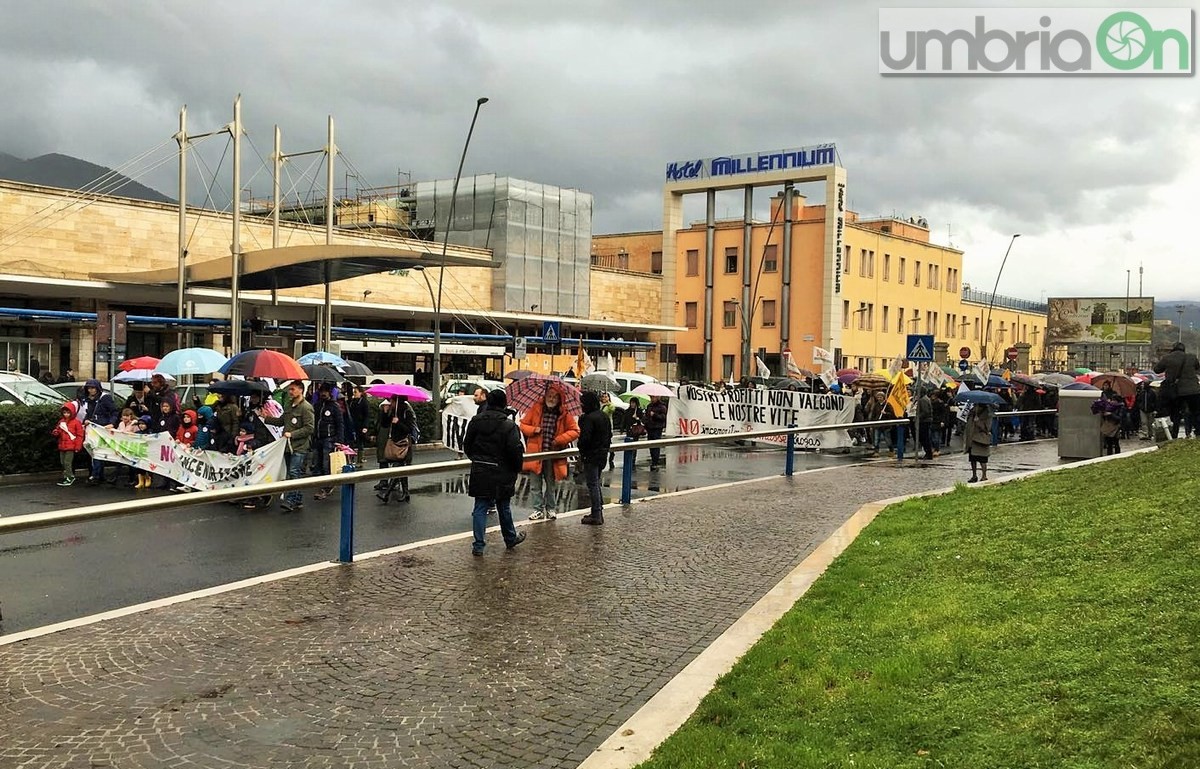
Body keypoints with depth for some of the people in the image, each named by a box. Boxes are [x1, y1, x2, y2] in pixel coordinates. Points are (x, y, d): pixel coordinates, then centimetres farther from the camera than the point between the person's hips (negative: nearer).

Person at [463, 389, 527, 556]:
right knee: (504, 507, 14)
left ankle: (478, 545, 4)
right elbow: (516, 451, -14)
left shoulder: (475, 421, 0)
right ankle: (511, 538, 31)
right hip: (501, 474, -3)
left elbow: (467, 445, 9)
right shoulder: (509, 426, -14)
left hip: (479, 473, 3)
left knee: (480, 507, 7)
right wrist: (516, 469, 3)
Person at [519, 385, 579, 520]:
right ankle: (538, 510, 13)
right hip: (536, 453, 1)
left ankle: (551, 509, 24)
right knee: (536, 484, 4)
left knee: (551, 485, 12)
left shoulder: (564, 414, -2)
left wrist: (560, 439, -13)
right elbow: (523, 424, 8)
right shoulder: (535, 410, 1)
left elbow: (575, 431, -1)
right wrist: (533, 430, -12)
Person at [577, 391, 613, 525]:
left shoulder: (588, 418, -19)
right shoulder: (604, 416, 9)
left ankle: (596, 515, -1)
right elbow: (609, 434, 17)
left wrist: (581, 453, -9)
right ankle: (598, 511, 23)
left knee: (593, 485, -3)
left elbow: (584, 437, -23)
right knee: (596, 483, 18)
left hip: (591, 455, -9)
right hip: (603, 453, 9)